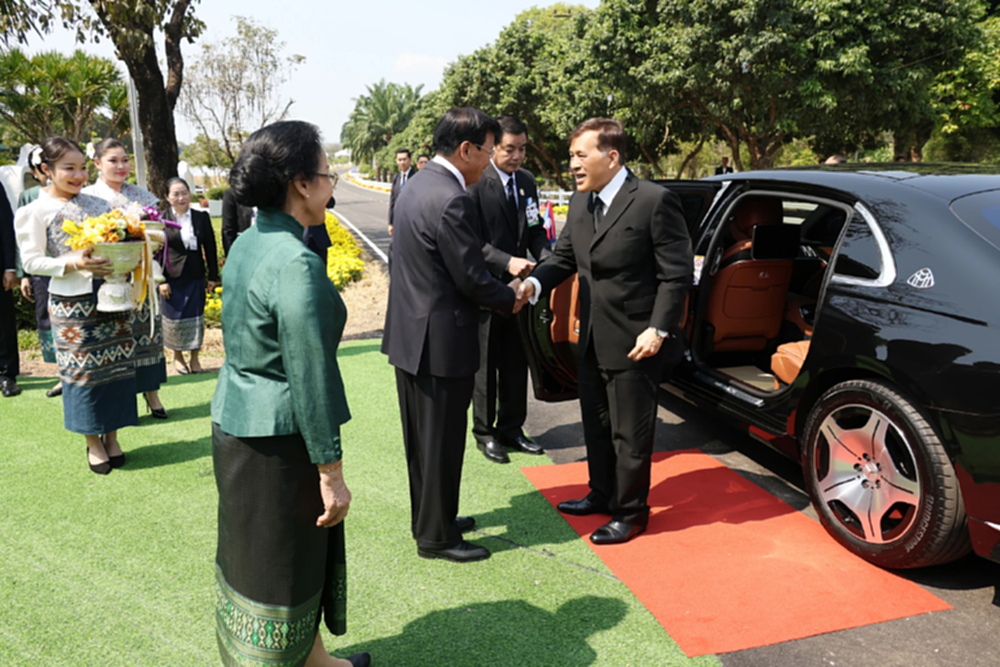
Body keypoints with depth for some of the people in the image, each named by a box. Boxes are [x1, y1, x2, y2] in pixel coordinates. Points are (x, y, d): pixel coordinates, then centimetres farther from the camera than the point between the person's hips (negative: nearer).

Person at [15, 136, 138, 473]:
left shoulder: (98, 203, 10)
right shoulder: (35, 212, -2)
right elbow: (31, 261, -5)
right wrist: (74, 263, -19)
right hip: (72, 303, -4)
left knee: (115, 364, 7)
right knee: (82, 369, 3)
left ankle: (111, 436, 22)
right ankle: (93, 442, 19)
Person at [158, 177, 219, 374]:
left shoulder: (202, 217, 3)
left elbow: (210, 248, 7)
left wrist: (213, 276, 4)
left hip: (195, 277, 2)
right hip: (172, 277, -2)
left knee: (196, 317, 4)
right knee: (174, 317, 5)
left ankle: (195, 358, 17)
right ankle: (177, 357, 24)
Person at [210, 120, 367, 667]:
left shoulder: (247, 242, 5)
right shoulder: (297, 263, -24)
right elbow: (309, 376, -23)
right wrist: (331, 471, -17)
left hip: (235, 418, 10)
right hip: (278, 439, -10)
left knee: (255, 554, 22)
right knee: (281, 566, 8)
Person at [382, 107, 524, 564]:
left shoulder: (416, 185, 9)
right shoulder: (451, 200, -22)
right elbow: (472, 279, -20)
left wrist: (507, 267, 10)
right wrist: (511, 300, -2)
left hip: (408, 335, 10)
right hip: (441, 342, -10)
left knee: (421, 437, 20)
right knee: (441, 443, 5)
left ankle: (428, 518, 37)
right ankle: (436, 536, 20)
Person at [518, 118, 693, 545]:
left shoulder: (654, 201, -15)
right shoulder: (580, 203, 7)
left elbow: (677, 273, -14)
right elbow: (564, 257, 11)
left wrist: (658, 330, -21)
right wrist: (533, 284, -9)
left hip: (635, 344, -7)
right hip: (593, 340, 7)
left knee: (630, 434, 6)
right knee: (596, 426, 21)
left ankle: (631, 513, 25)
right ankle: (602, 494, 41)